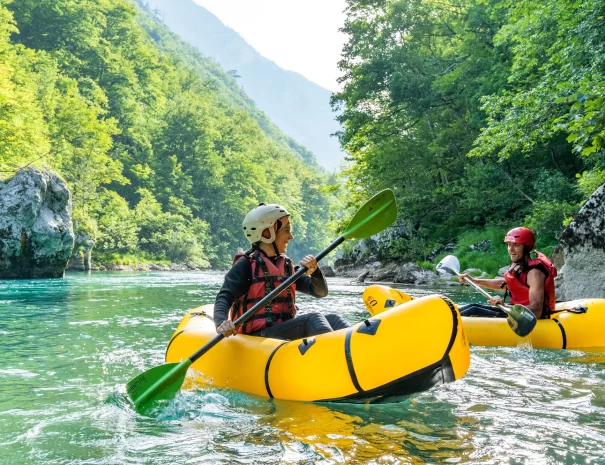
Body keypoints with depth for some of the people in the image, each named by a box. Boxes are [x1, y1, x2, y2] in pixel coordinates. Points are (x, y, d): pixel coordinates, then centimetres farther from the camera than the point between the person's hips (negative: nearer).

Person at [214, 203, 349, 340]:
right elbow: (223, 298, -12)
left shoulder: (286, 264, 18)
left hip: (287, 333, 7)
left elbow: (321, 292, 15)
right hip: (258, 337, -7)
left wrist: (314, 271, -7)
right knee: (313, 319, -26)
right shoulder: (247, 264, -2)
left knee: (332, 320, -14)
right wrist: (221, 323, -34)